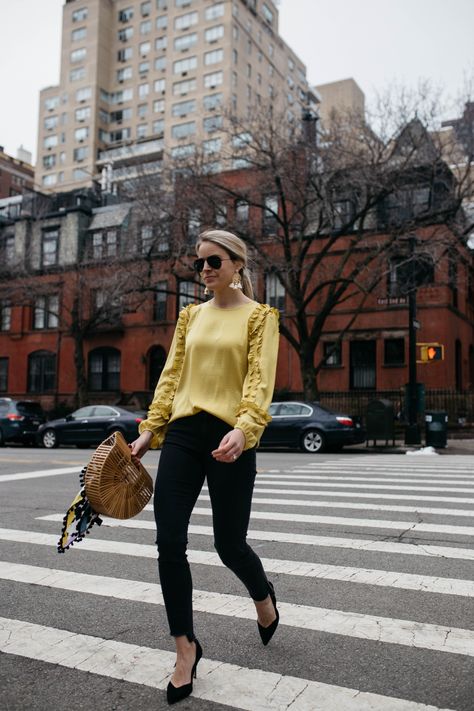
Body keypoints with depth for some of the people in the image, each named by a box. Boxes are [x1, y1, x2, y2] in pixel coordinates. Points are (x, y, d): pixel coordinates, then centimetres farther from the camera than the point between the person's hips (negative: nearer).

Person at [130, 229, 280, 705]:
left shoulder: (259, 316, 1)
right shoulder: (191, 315, 16)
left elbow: (260, 380, -10)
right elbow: (172, 375, 15)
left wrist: (244, 429, -26)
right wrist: (150, 429, 8)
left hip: (229, 438, -4)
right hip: (182, 433, 5)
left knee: (229, 544, 5)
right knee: (168, 543, -3)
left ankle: (264, 596, 40)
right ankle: (185, 647, 16)